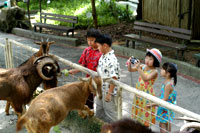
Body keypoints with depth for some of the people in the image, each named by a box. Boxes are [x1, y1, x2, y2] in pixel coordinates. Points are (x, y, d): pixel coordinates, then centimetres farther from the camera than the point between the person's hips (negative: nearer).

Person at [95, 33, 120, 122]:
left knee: (110, 114, 6)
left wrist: (109, 93, -24)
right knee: (99, 112, 22)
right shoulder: (102, 56, 4)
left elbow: (114, 78, -26)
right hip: (101, 90, 10)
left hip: (109, 92, -10)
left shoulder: (112, 60, -25)